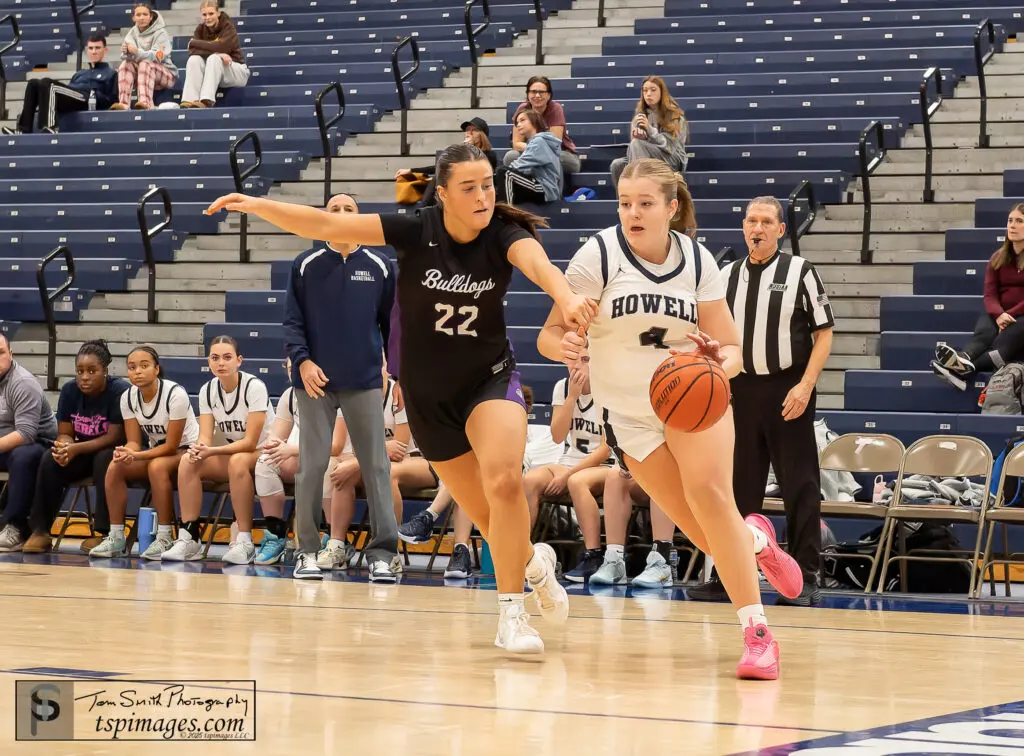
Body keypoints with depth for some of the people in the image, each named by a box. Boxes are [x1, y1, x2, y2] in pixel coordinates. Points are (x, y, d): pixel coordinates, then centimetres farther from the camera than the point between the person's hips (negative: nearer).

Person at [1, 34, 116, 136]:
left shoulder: (110, 74, 19)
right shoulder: (79, 74, 38)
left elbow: (112, 100, 6)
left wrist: (95, 96, -12)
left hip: (86, 102, -7)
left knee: (47, 83, -28)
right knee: (33, 83, -12)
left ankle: (49, 127, -47)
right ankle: (24, 129, -27)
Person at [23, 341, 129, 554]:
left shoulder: (120, 391, -19)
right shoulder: (69, 391, -4)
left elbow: (114, 437, -21)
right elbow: (65, 434, -1)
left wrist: (76, 449, -29)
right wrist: (63, 448, -26)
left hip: (113, 452, -4)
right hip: (81, 453, 5)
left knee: (104, 460, -37)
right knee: (49, 461, -23)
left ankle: (103, 531, -31)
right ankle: (40, 530, -19)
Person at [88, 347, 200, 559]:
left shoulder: (175, 394, -24)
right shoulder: (128, 397, -6)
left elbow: (171, 446, -22)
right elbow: (134, 442, -5)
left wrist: (135, 455, -32)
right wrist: (127, 453, -30)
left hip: (186, 450, -6)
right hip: (156, 450, 6)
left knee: (157, 466, -36)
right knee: (115, 467, -20)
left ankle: (164, 539, -30)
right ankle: (115, 537, -15)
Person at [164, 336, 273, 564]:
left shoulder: (254, 387, -19)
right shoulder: (207, 391, -2)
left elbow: (250, 442, -23)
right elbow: (205, 437, -10)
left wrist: (212, 451, -35)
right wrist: (199, 449, -35)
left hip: (264, 453, -5)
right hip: (230, 454, 5)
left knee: (238, 461, -38)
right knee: (188, 462, -22)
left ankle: (244, 542, -35)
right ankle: (189, 538, -22)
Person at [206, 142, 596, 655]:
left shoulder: (504, 235, -18)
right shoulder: (417, 231, -15)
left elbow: (536, 262, -40)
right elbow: (328, 225, -17)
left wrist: (566, 296, -62)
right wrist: (259, 207, -26)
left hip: (490, 379, -1)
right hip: (427, 395, 2)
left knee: (503, 481, -28)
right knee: (489, 518, 7)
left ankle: (511, 613, -15)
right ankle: (533, 562, 42)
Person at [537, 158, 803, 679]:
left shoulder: (696, 261, -5)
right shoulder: (598, 256, -11)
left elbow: (730, 348, 0)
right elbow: (550, 334, -12)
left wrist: (722, 363, -24)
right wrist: (565, 346, -36)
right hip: (629, 412, 0)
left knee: (708, 491, -25)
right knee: (708, 536, -4)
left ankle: (756, 631, -21)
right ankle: (755, 540, 34)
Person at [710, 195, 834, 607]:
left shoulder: (800, 272, -1)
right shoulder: (727, 276, 10)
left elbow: (823, 334, -3)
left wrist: (805, 386, -12)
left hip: (788, 391, -4)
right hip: (741, 389, 4)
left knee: (800, 487, -1)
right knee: (738, 485, 7)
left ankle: (805, 578, 3)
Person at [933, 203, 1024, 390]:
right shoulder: (998, 258, 15)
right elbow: (990, 294, 4)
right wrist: (999, 314, -18)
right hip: (999, 314, 4)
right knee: (983, 333, -32)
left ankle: (966, 370, -61)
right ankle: (963, 359, -66)